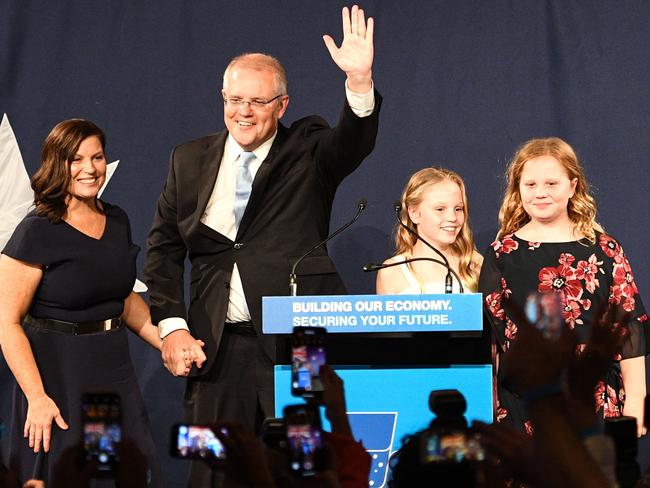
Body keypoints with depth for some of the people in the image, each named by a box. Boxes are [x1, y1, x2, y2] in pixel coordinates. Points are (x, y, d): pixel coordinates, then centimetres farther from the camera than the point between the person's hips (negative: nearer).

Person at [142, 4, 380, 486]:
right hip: (218, 349, 3)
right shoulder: (190, 160, 12)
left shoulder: (308, 149, 4)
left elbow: (354, 142, -17)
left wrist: (360, 82, -36)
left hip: (297, 343, -2)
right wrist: (172, 327, -1)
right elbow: (163, 248, 11)